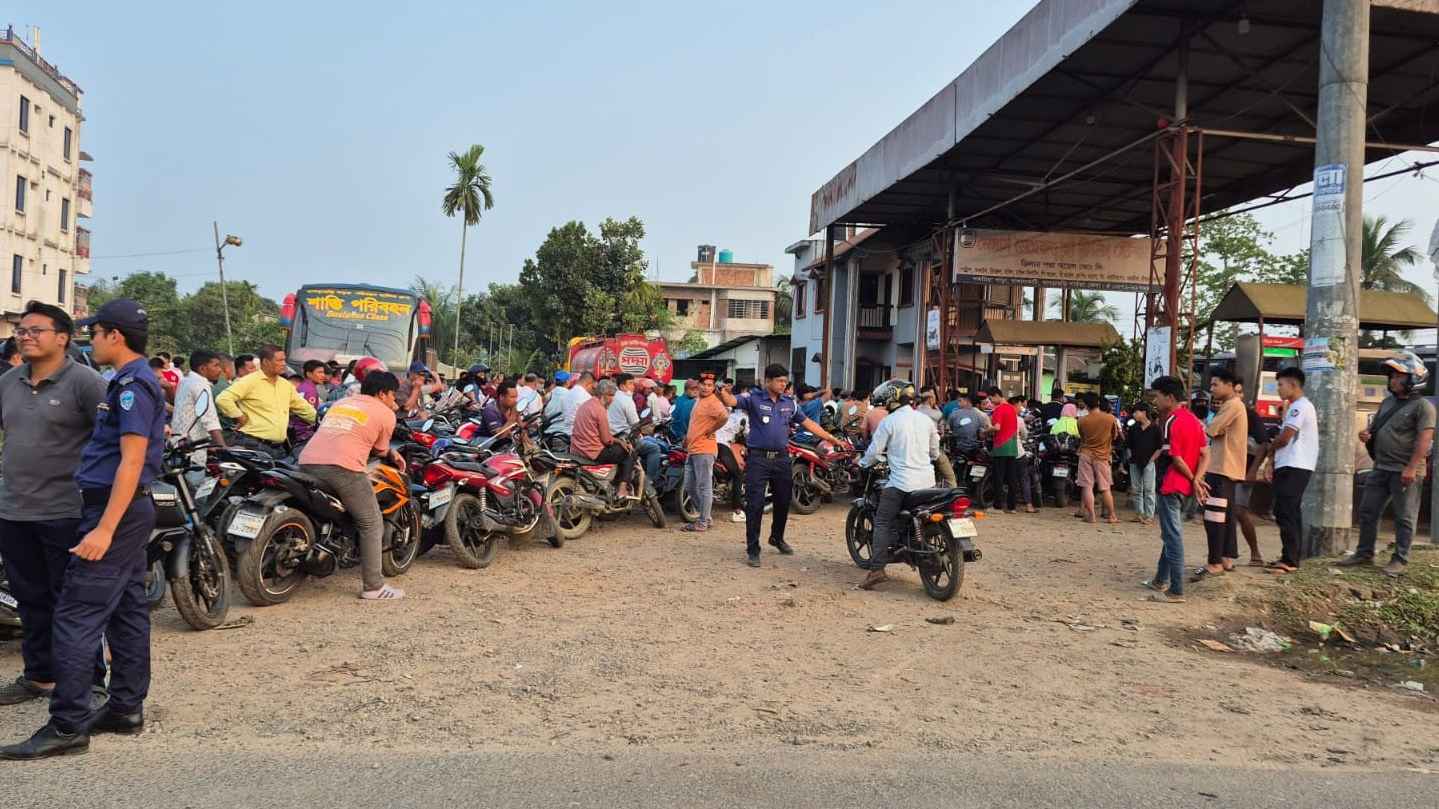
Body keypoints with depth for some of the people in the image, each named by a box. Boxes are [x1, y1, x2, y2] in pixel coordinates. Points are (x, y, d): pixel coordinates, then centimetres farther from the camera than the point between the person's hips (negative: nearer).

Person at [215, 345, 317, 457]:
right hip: (254, 445, -7)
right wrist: (239, 417, -11)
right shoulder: (251, 381, -8)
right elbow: (222, 399, -16)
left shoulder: (286, 385, 14)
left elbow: (303, 408, 24)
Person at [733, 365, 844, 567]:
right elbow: (732, 401, -20)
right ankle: (752, 549, 3)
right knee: (755, 504, -6)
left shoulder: (789, 403, 9)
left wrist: (832, 439, 14)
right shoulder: (754, 398, -5)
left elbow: (808, 423, 15)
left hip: (781, 458, 5)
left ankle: (777, 538, 39)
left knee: (783, 501, 15)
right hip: (758, 459, -5)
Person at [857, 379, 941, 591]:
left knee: (882, 523, -3)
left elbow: (874, 451, -3)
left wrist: (863, 464, 17)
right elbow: (935, 452, 18)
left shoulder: (889, 422, -6)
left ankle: (877, 569, -13)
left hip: (901, 482, -5)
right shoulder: (925, 419, 10)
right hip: (927, 481, 5)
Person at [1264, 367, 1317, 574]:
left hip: (1294, 468, -10)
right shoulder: (1294, 407, 20)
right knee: (1290, 513, 12)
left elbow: (1283, 439, -16)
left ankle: (1290, 560, -12)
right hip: (1289, 466, 10)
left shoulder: (1300, 406, -12)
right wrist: (1272, 464, 14)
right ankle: (1292, 558, 18)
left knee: (1286, 513, -12)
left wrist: (1270, 447, 5)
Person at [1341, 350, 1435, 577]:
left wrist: (1412, 468, -24)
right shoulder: (1388, 402, 15)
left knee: (1404, 517, 1)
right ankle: (1364, 553, 20)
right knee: (1368, 511, 10)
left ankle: (1400, 560, 8)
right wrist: (1367, 435, 1)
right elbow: (1376, 427, 25)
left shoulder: (1422, 406, -10)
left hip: (1405, 471, -8)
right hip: (1381, 467, 8)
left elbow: (1424, 439, -17)